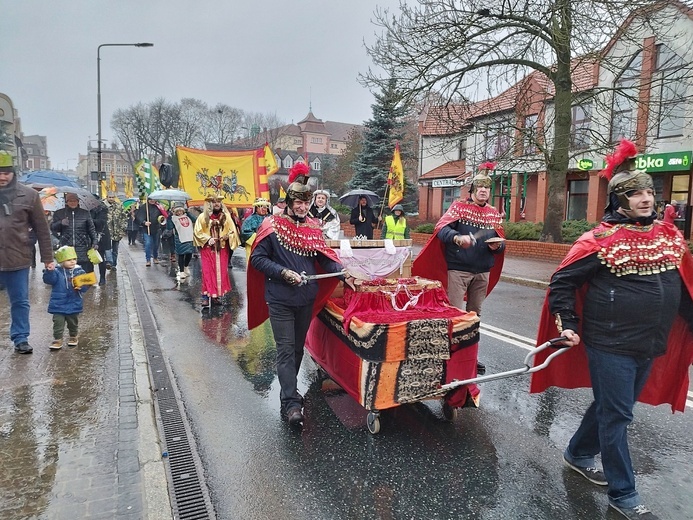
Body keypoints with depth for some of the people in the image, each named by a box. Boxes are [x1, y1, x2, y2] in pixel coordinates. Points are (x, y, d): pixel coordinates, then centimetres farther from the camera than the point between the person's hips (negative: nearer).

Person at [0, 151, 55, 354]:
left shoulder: (28, 195, 1)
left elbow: (42, 229, 3)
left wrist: (47, 258, 1)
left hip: (18, 260, -1)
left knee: (20, 302, 9)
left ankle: (20, 339, 20)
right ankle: (20, 338, 21)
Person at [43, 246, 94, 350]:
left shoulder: (79, 272, -1)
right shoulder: (57, 272, -5)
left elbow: (85, 284, -1)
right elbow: (48, 280, -17)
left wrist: (81, 286, -22)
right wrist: (49, 271, -33)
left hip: (74, 304, 2)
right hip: (58, 305, -2)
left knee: (73, 323, 17)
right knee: (58, 323, -1)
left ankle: (74, 337, 34)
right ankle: (57, 340, 8)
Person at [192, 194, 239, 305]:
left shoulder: (226, 216, 5)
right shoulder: (203, 217, -1)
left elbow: (233, 231, 7)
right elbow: (197, 232, -1)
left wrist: (228, 235, -15)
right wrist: (208, 239, -15)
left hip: (222, 249, 2)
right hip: (207, 249, -2)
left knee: (221, 272, 5)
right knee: (208, 272, -5)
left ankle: (219, 294, 17)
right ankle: (206, 296, 0)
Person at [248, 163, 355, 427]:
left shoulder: (313, 226, 6)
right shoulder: (272, 225, -7)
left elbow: (324, 258, 5)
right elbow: (257, 258, -7)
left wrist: (343, 272, -11)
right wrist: (283, 272, -19)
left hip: (306, 298, 5)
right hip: (280, 299, -5)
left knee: (298, 348, 16)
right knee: (286, 350, -5)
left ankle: (288, 391, 34)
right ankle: (292, 403, -3)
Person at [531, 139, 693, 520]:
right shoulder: (601, 240, -12)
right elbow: (562, 281, -9)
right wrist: (567, 325, -14)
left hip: (651, 345, 7)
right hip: (611, 343, -6)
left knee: (610, 406, 19)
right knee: (617, 415, 3)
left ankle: (578, 454, 41)